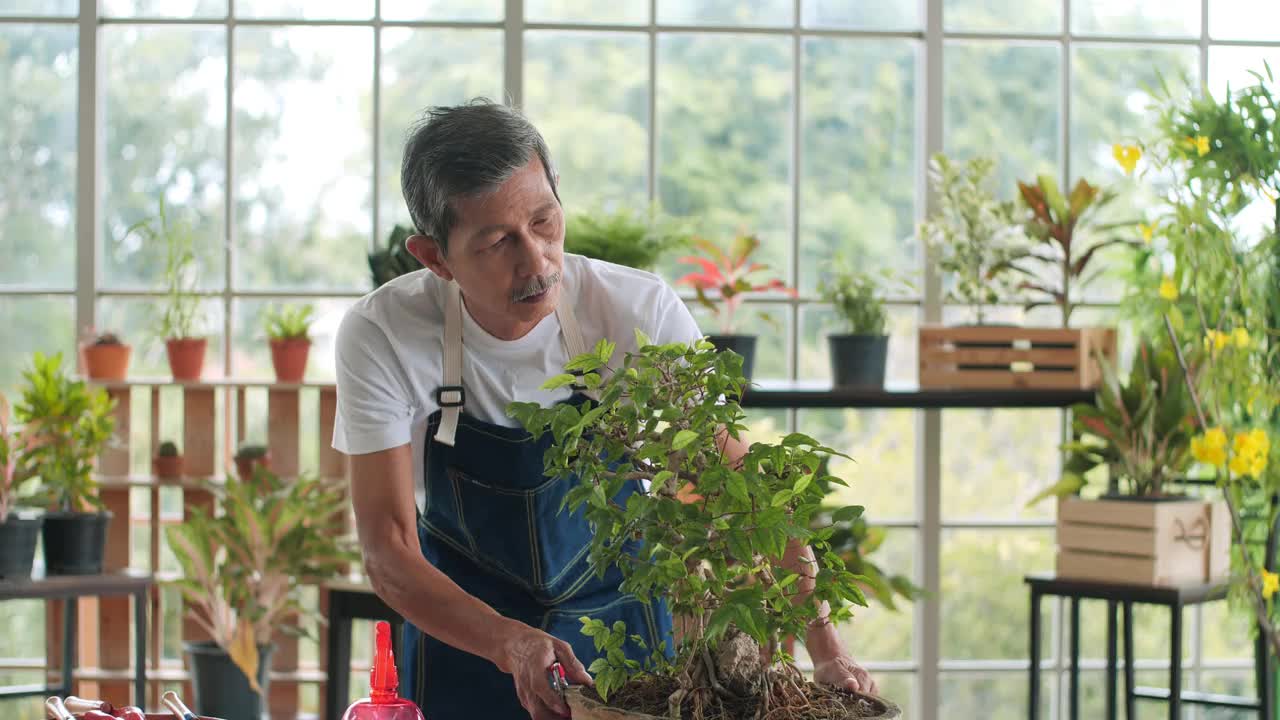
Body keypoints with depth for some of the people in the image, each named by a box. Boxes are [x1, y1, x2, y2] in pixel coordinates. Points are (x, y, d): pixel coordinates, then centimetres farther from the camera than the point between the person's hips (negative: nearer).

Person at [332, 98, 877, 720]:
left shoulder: (642, 311, -22)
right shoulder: (380, 336, -23)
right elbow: (389, 554, -24)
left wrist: (826, 648, -28)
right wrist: (513, 645, -40)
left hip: (620, 616, 1)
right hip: (462, 631, -1)